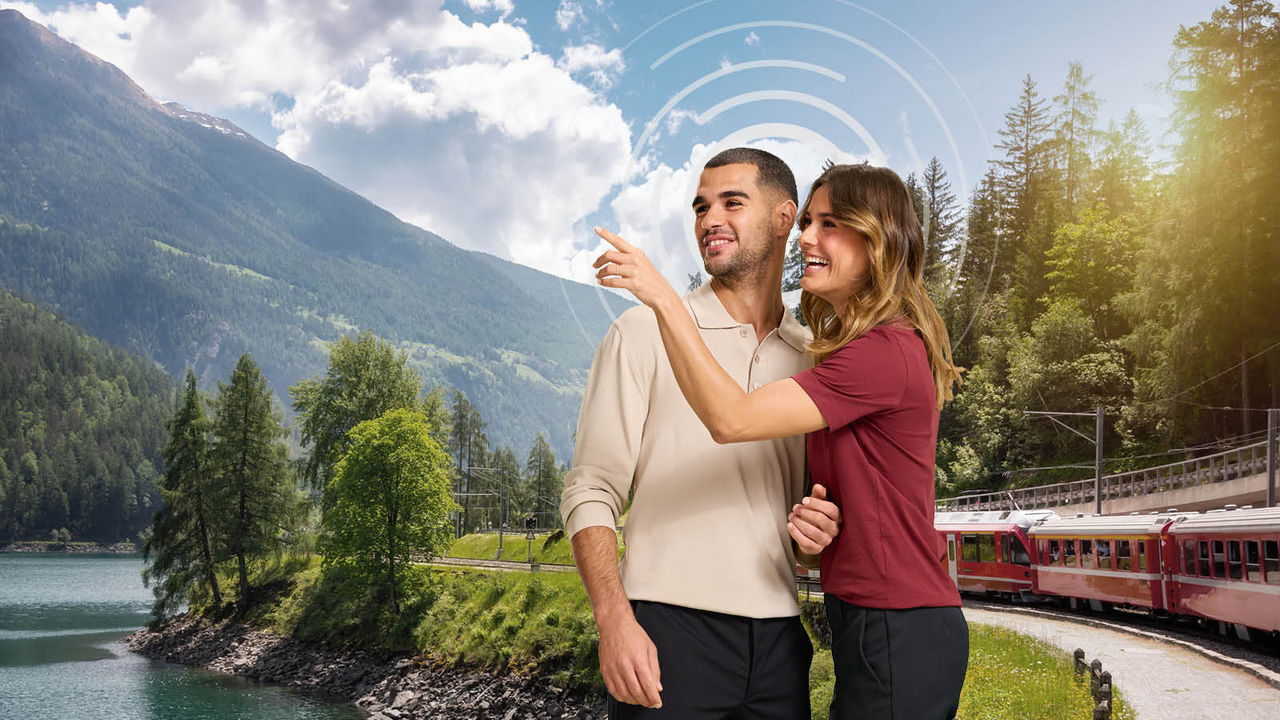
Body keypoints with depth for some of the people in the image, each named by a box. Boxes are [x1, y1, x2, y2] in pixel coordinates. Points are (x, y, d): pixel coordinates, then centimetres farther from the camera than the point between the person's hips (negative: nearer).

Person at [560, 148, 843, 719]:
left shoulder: (811, 359, 12)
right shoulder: (645, 332, 0)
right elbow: (591, 493, -5)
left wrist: (817, 527, -2)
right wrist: (614, 621, -18)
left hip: (778, 640, 4)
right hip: (668, 629, -4)